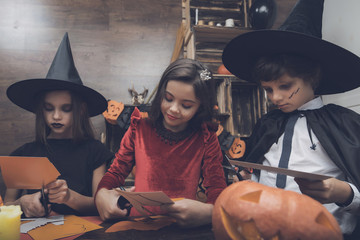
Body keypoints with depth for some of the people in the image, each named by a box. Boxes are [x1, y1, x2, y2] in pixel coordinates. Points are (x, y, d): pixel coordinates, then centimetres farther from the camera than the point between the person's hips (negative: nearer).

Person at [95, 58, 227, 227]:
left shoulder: (206, 138, -1)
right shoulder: (140, 127, 3)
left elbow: (218, 191, -6)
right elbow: (116, 172, 7)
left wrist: (207, 212, -30)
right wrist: (101, 194, -17)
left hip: (183, 228, 0)